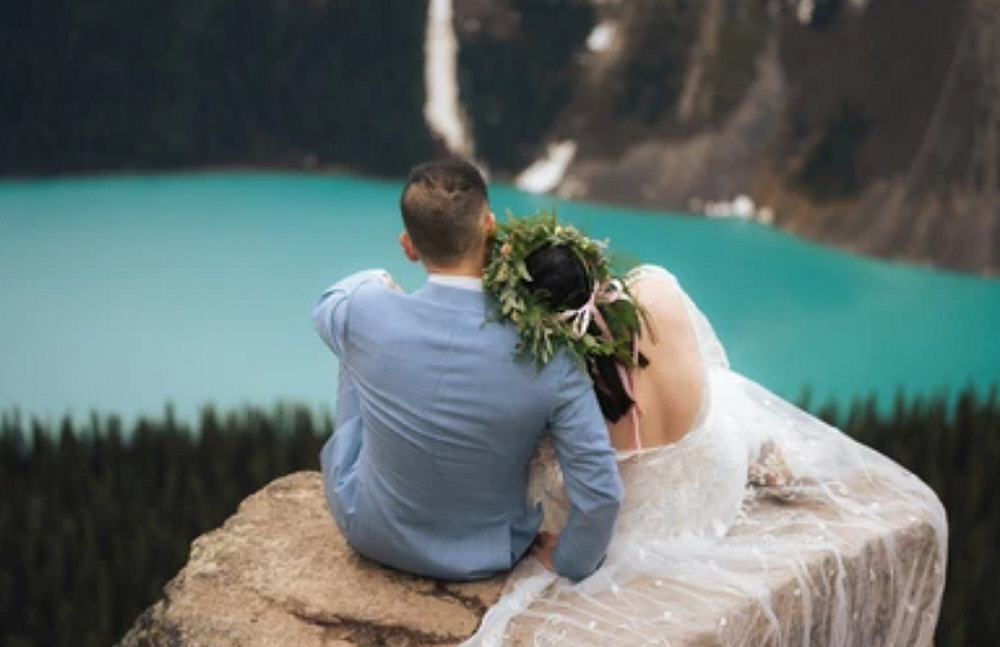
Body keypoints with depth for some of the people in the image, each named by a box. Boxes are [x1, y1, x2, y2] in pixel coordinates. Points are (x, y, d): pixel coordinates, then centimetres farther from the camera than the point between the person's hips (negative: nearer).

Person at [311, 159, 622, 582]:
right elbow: (601, 493, -24)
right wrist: (571, 563, -4)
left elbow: (327, 306, 1)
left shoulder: (367, 313, -25)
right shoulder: (549, 356, -28)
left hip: (370, 534, 1)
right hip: (486, 558, 0)